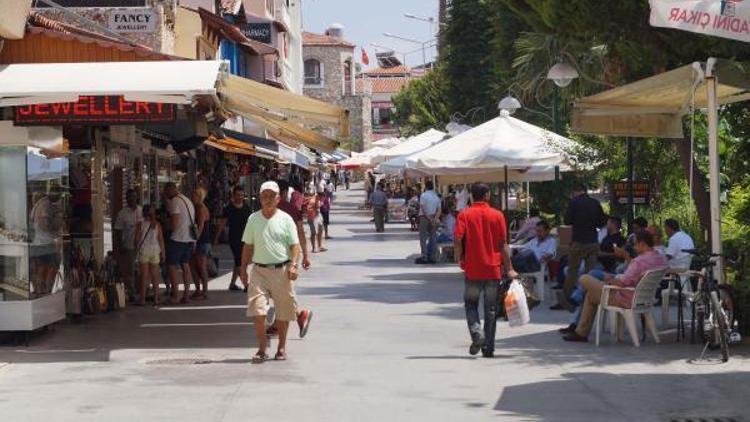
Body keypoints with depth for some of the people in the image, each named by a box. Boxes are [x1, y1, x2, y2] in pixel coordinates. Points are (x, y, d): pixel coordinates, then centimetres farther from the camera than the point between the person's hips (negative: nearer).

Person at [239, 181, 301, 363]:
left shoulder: (285, 219, 2)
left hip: (282, 270, -1)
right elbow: (248, 246, 13)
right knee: (257, 310, -11)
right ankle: (262, 349, -7)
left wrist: (294, 265, -14)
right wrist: (243, 269, 10)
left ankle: (281, 347, 21)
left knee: (283, 313, 6)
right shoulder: (253, 219, 8)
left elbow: (294, 245, 0)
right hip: (259, 270, 1)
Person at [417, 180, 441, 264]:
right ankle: (432, 257, 8)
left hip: (425, 217, -5)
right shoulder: (436, 197, 10)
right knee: (433, 238, 8)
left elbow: (423, 208, -15)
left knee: (423, 238, -3)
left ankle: (424, 257, -9)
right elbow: (439, 210, 4)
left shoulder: (423, 195, -8)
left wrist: (429, 218, -13)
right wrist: (435, 219, -6)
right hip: (434, 218, 5)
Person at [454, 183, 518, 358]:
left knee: (471, 304, 14)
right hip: (493, 269, 1)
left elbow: (457, 240, -13)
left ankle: (476, 332, -12)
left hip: (472, 270, -1)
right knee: (491, 309, 9)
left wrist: (459, 259, 2)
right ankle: (488, 348, 9)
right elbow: (503, 244, -2)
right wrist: (509, 268, 2)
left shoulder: (464, 215, -3)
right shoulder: (497, 215, -1)